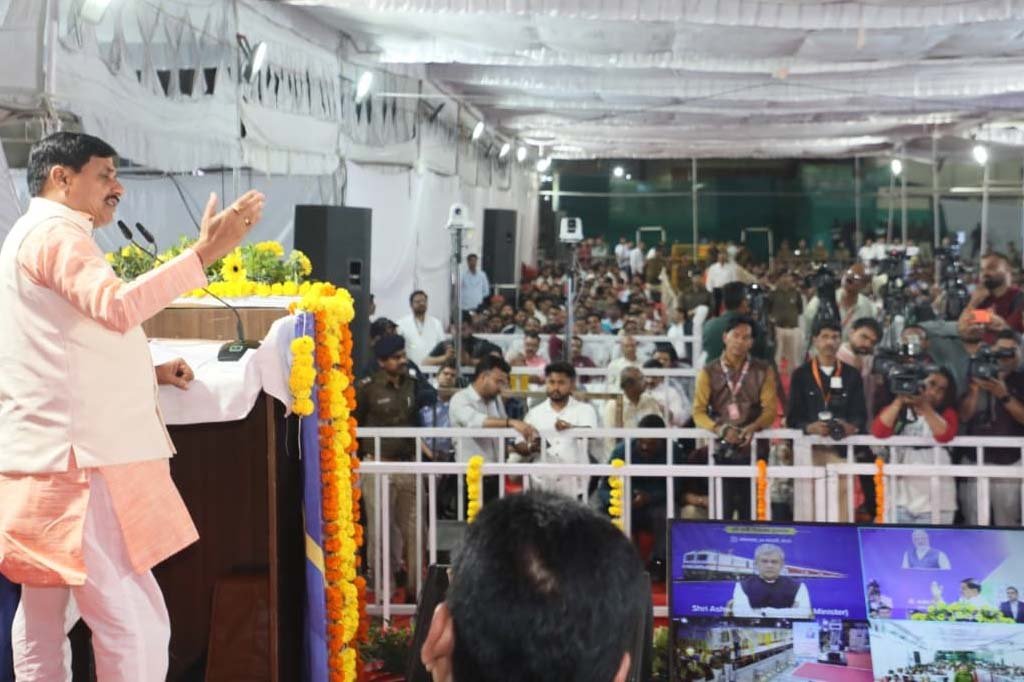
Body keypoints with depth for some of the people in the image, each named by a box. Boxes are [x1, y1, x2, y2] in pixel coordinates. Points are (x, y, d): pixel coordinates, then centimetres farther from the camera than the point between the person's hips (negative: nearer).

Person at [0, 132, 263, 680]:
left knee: (45, 611, 14)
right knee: (136, 622, -13)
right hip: (77, 457, -11)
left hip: (50, 453, 11)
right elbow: (117, 306, -29)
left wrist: (147, 372, 21)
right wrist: (204, 253, -34)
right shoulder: (56, 232, -9)